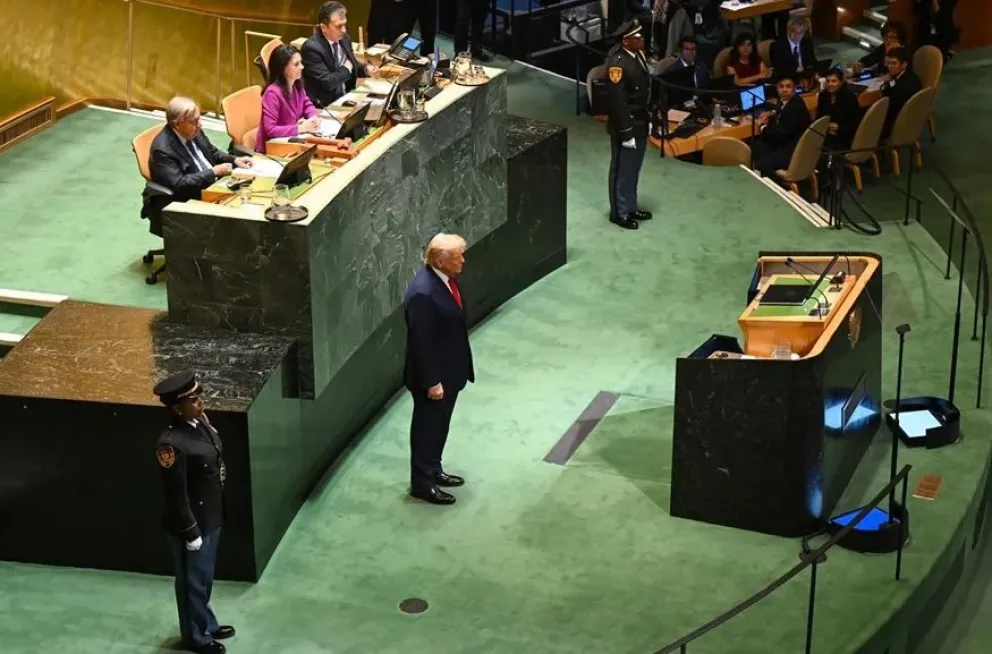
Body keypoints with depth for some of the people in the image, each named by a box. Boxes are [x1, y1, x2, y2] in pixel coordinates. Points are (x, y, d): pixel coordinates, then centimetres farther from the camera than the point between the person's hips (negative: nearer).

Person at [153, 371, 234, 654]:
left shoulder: (201, 422, -3)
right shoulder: (172, 444, -29)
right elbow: (175, 496, -23)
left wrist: (217, 514, 17)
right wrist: (190, 532, -16)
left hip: (211, 517, 8)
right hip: (191, 523, -8)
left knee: (204, 577, 26)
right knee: (192, 581, 13)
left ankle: (206, 625, 44)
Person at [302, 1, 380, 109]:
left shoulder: (343, 38, 2)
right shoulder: (312, 48, -21)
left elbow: (352, 64, 18)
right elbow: (327, 83, -24)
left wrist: (366, 69, -3)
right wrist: (346, 69, -9)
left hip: (345, 98, 8)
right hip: (323, 106, -8)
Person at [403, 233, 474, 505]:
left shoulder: (445, 277, -1)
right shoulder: (423, 293, -30)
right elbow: (421, 342, -26)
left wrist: (459, 367, 20)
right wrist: (431, 381, -21)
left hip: (449, 369, 9)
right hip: (433, 374, -9)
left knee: (440, 425, 22)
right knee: (427, 427, 7)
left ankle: (433, 470, 38)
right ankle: (422, 482, 21)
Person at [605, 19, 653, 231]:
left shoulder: (638, 53, 1)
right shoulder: (617, 63, -26)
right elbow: (618, 101, -24)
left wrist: (648, 118, 18)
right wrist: (626, 133, -21)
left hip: (640, 122, 8)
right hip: (626, 125, -8)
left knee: (633, 169, 19)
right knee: (623, 171, 6)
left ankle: (630, 207, 33)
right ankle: (619, 212, 19)